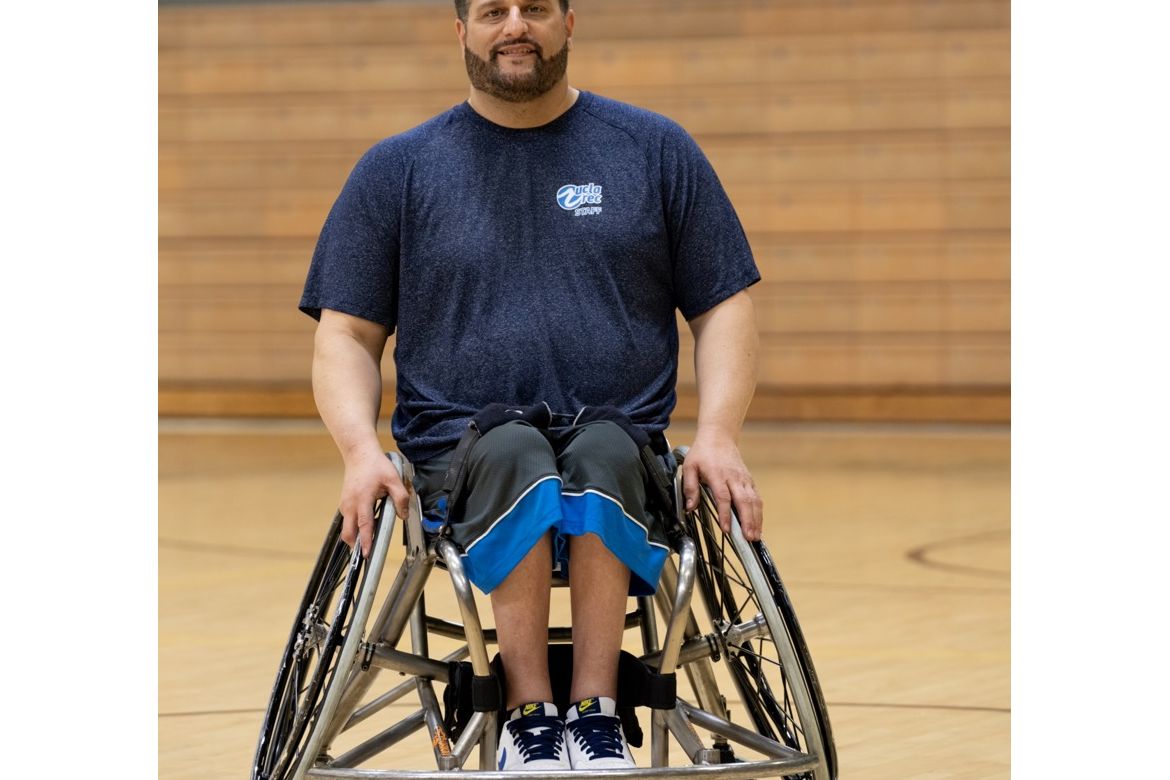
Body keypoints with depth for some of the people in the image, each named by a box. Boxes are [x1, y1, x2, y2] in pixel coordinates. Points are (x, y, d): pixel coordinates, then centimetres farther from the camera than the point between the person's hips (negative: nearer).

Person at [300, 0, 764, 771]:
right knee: (513, 450, -35)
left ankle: (596, 710, -37)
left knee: (603, 453, -35)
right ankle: (530, 715, -34)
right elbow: (347, 335, 11)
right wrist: (362, 448, -9)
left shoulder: (657, 151, 14)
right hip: (461, 457, 0)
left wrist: (717, 436, -5)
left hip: (623, 453, 0)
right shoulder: (398, 170, 13)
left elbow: (724, 305, 12)